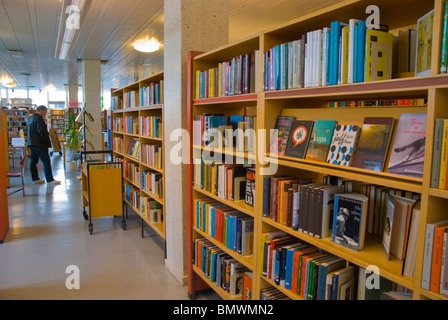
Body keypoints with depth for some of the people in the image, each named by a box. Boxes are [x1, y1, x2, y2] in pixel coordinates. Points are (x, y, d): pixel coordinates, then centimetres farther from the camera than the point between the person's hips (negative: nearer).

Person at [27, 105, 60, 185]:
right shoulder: (38, 118, -13)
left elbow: (27, 130, 24)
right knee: (46, 160, -9)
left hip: (31, 143, 10)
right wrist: (47, 142, -13)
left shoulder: (30, 118, 17)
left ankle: (35, 179, 16)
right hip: (39, 143, -10)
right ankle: (50, 180, -11)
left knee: (33, 161, 11)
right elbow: (41, 131, -20)